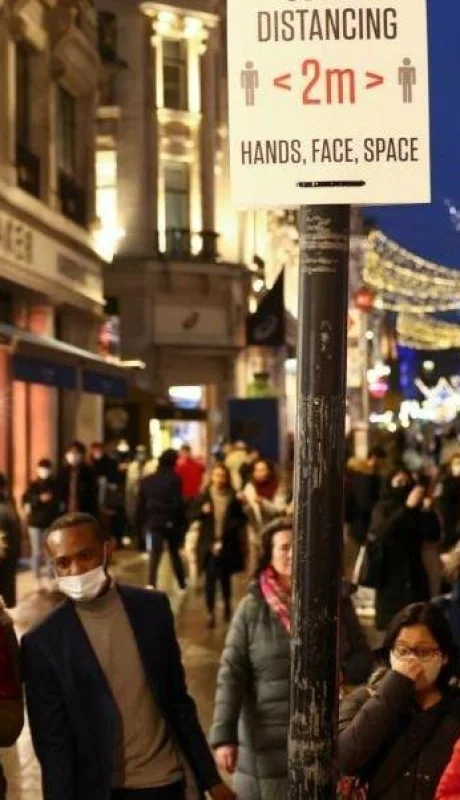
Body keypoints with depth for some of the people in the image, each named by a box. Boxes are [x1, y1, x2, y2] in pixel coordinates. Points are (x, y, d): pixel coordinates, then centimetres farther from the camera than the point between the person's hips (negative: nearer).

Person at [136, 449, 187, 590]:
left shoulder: (147, 480, 5)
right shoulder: (174, 479, -8)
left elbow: (140, 504, 5)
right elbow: (178, 504, -13)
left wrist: (139, 524, 11)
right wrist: (183, 524, -8)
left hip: (152, 523, 1)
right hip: (170, 523, -1)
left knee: (154, 557, -4)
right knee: (175, 554, 17)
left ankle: (151, 585, -21)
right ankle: (182, 585, 27)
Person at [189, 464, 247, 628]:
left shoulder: (233, 498, -3)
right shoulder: (204, 496, -1)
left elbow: (242, 518, 5)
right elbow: (191, 516, 3)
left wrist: (232, 526, -14)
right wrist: (202, 511, -16)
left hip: (228, 544, 1)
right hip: (209, 543, -1)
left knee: (225, 577, 15)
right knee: (210, 577, -8)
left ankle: (227, 605, 40)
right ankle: (211, 613, -3)